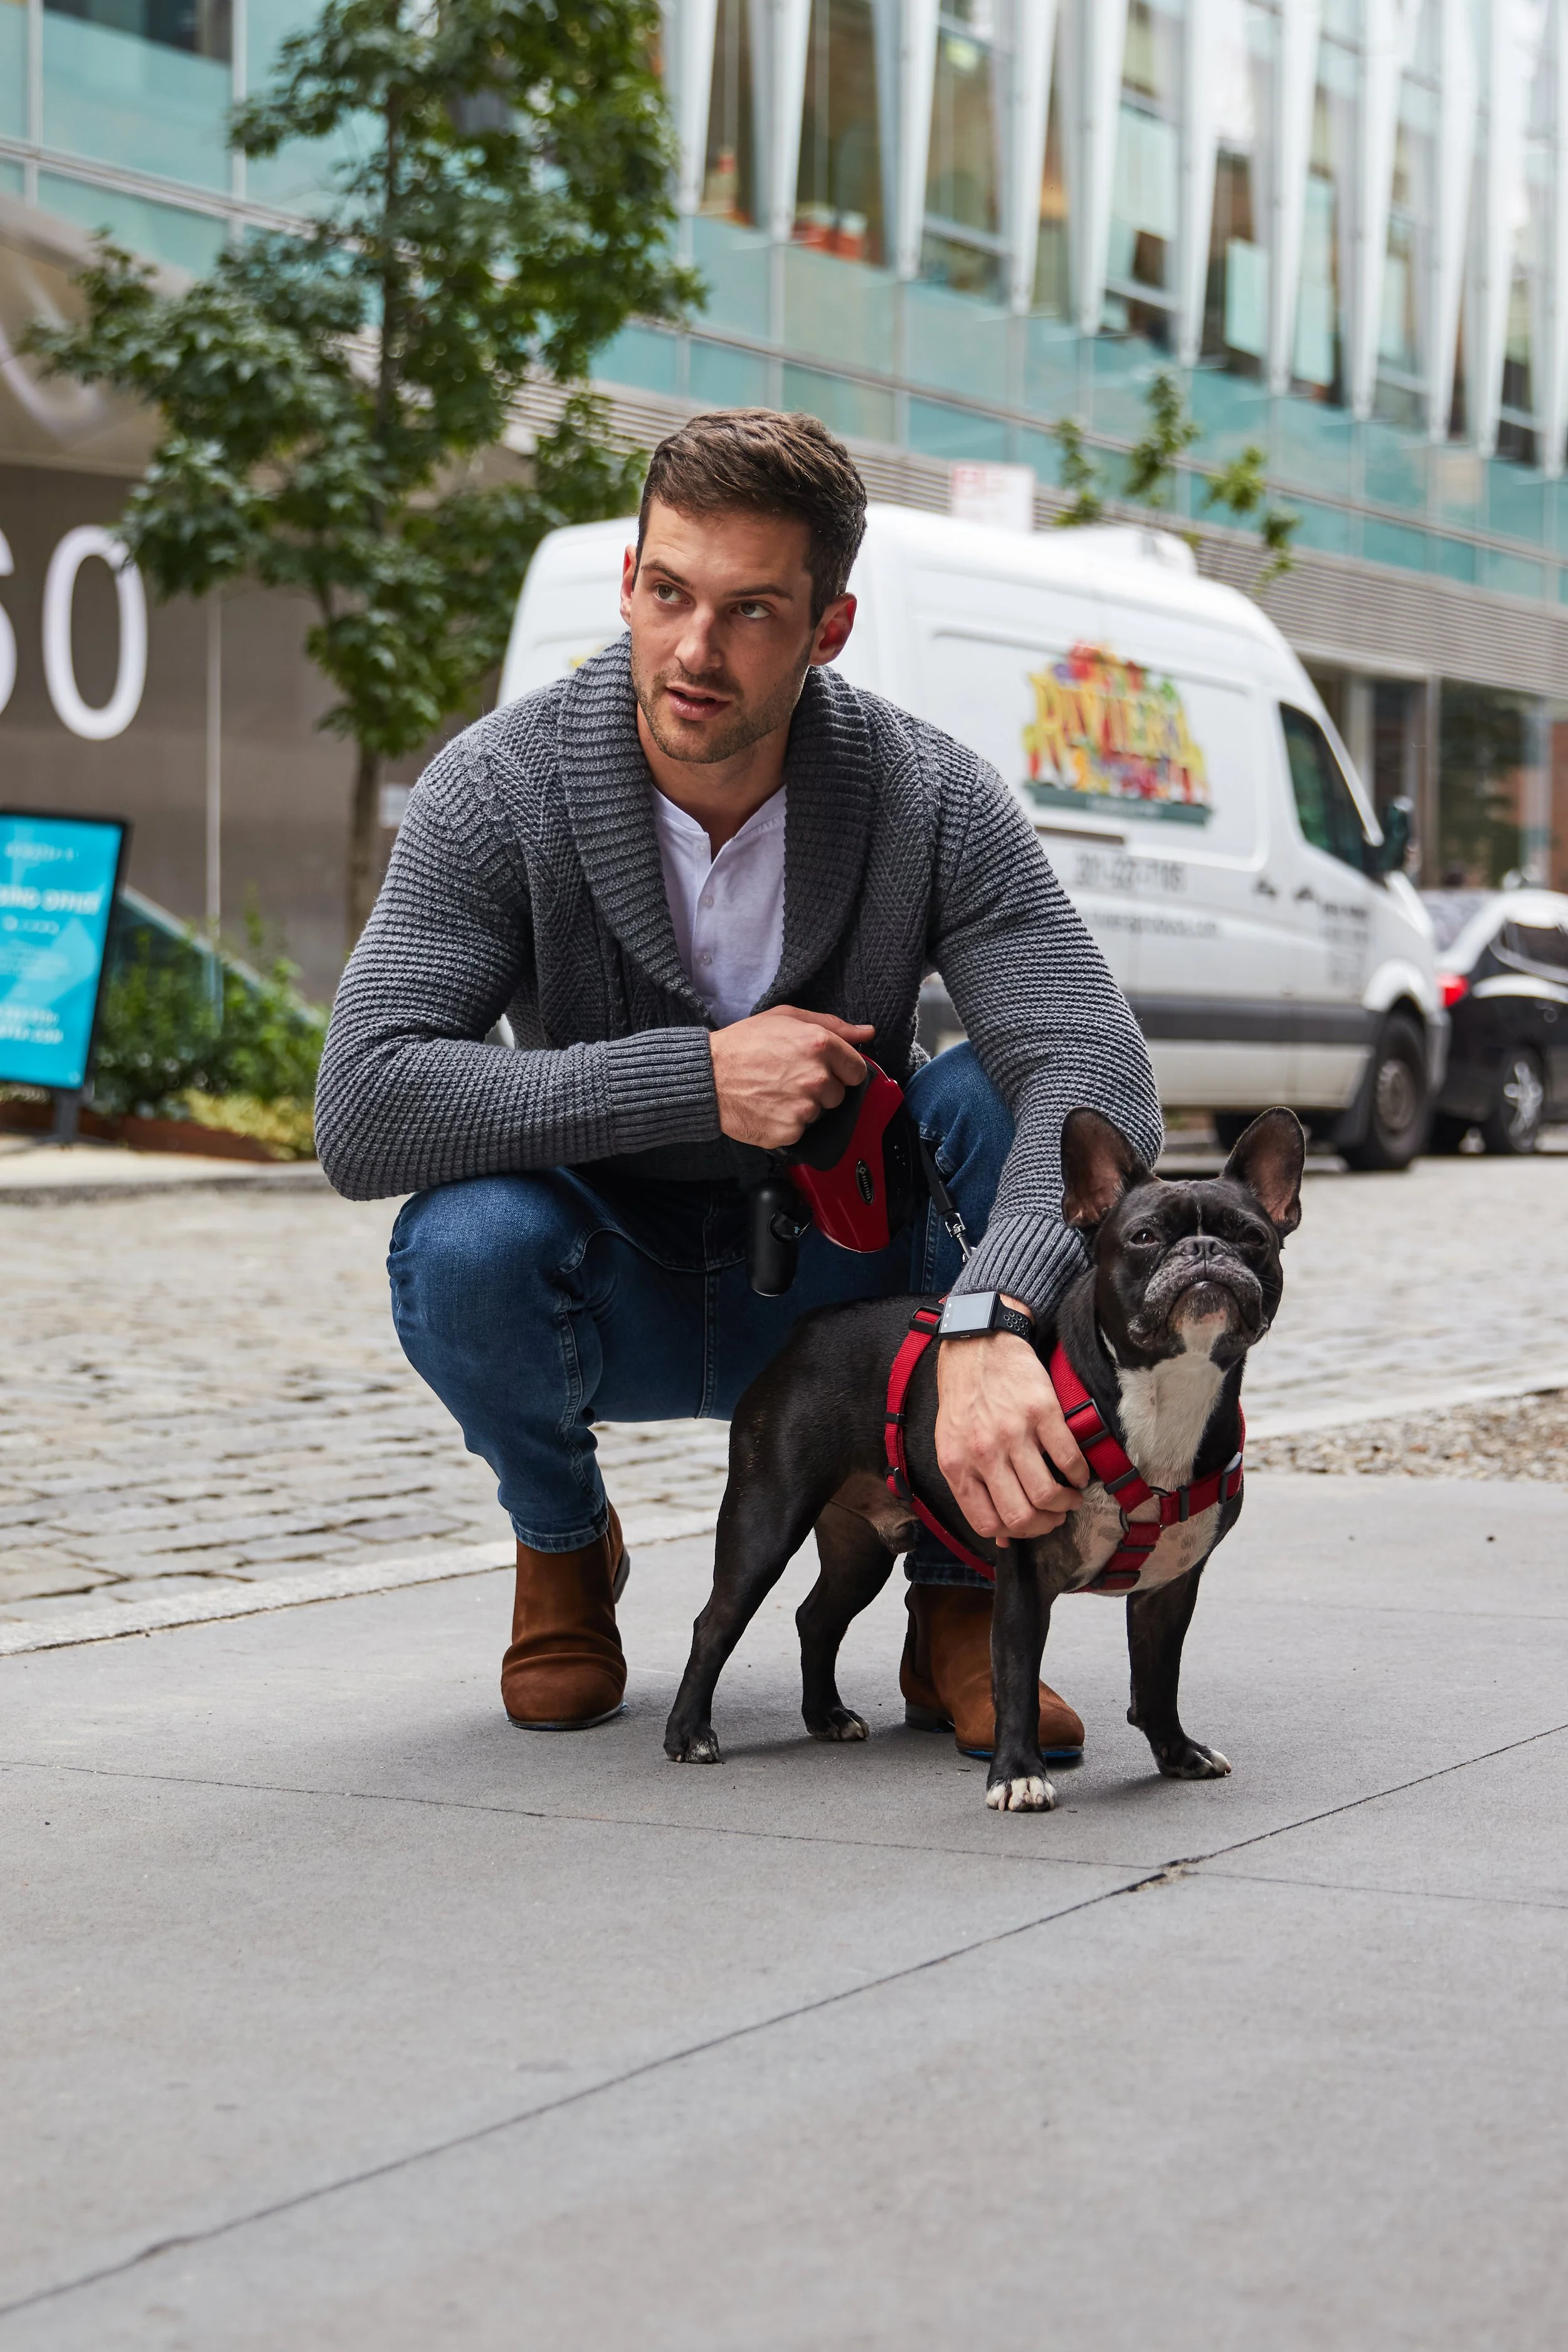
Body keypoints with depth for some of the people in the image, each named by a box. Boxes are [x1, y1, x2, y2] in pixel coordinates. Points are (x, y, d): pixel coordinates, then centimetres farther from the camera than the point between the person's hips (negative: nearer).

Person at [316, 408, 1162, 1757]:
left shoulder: (933, 800, -19)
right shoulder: (502, 791, -21)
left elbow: (1092, 1071, -33)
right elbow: (363, 1113, -30)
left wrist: (995, 1322, -52)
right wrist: (694, 1077, -35)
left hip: (848, 1298, 1)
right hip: (618, 1295, -1)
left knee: (996, 1098, -27)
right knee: (465, 1241, -33)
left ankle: (960, 1608, -12)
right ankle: (563, 1545, 3)